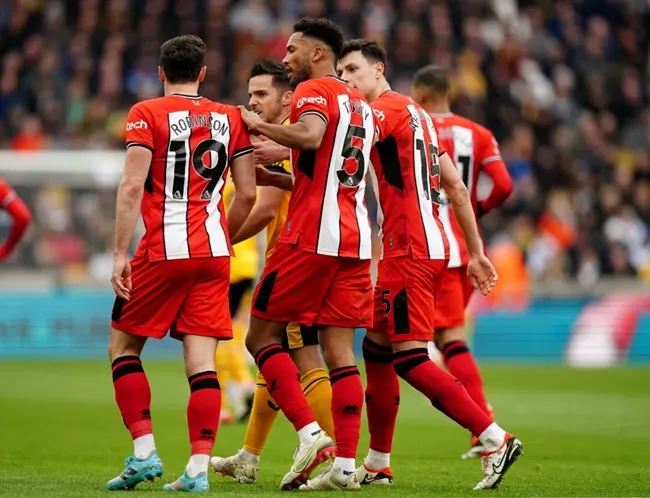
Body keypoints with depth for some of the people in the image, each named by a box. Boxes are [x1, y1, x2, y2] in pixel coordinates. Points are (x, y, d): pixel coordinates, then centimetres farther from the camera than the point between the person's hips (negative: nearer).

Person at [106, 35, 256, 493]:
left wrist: (120, 254, -10)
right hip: (214, 252, 4)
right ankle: (199, 468, -7)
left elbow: (132, 185, -11)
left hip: (165, 250, -3)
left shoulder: (147, 115, -2)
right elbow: (247, 193, 9)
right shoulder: (231, 118, 10)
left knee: (124, 348, 11)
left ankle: (144, 452, 0)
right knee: (201, 361, 1)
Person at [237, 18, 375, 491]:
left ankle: (310, 432, -11)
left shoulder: (313, 91, -5)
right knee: (340, 352, 5)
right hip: (356, 239, 8)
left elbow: (310, 136, -27)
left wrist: (259, 126, -13)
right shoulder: (361, 104, 22)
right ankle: (345, 464, -1)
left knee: (263, 337, 2)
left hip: (311, 238, -8)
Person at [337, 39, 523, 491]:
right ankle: (378, 465, 20)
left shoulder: (386, 108, -7)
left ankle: (495, 440, -15)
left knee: (410, 359, -10)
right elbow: (456, 188, 19)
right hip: (433, 248, 9)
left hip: (410, 252, -9)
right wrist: (477, 252, 21)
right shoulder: (418, 115, 19)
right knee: (377, 348, 15)